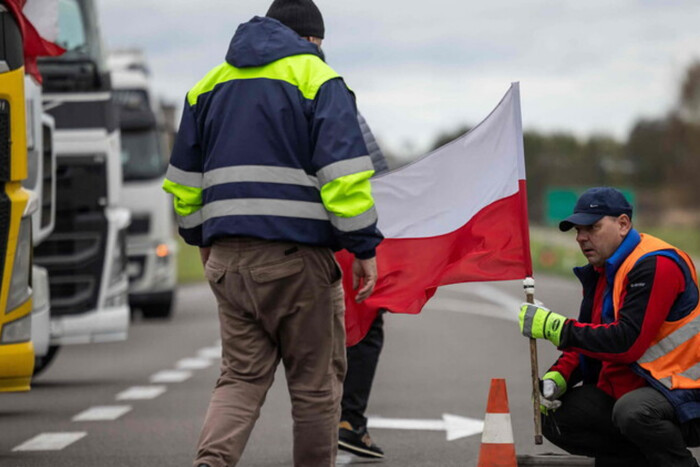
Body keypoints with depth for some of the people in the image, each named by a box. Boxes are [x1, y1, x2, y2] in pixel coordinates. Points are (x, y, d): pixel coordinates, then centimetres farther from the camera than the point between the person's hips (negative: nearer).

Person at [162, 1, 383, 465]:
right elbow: (344, 172, -11)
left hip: (227, 257, 5)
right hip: (297, 254, -5)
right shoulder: (318, 80, -2)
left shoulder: (212, 83, 17)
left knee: (241, 376, 6)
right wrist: (365, 247, -8)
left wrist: (202, 238, 30)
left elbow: (184, 178, 20)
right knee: (316, 382, 6)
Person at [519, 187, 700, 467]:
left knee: (632, 410, -39)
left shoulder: (655, 266, -17)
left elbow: (627, 342, -26)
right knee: (554, 418, -2)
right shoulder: (601, 272, 14)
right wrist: (558, 377, -3)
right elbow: (586, 344, 18)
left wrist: (556, 327, -22)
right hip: (625, 389, 10)